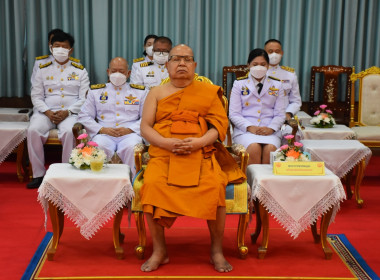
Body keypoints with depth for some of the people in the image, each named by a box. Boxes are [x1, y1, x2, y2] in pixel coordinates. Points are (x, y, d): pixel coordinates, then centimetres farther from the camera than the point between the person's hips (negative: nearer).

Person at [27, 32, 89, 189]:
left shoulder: (80, 71, 9)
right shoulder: (43, 69, 13)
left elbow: (84, 98, 2)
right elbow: (36, 96, 8)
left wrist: (67, 112, -12)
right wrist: (47, 112, -10)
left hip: (70, 113, -2)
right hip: (46, 112, 2)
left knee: (69, 131, -35)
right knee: (33, 130, -28)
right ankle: (38, 174, -18)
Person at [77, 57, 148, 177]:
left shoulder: (139, 92, 21)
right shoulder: (96, 91, 22)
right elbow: (84, 116, 13)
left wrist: (130, 129, -8)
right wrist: (101, 129, -4)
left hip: (129, 134, 0)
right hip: (104, 134, 1)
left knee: (132, 147, -36)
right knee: (99, 147, -36)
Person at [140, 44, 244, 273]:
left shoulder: (208, 92, 13)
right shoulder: (157, 93, 16)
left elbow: (220, 125, 5)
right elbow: (145, 127, 8)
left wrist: (200, 142, -14)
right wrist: (166, 142, -12)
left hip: (200, 154, 0)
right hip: (163, 154, 1)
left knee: (215, 187, -30)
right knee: (152, 185, -30)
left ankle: (217, 250, -11)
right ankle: (159, 251, -14)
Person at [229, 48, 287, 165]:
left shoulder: (277, 85, 17)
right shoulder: (239, 84, 12)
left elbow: (280, 114, 11)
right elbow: (234, 114, 5)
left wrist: (271, 128, -10)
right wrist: (250, 127, -12)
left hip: (269, 131, 1)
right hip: (244, 129, -1)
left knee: (271, 149, -32)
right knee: (254, 148, -33)